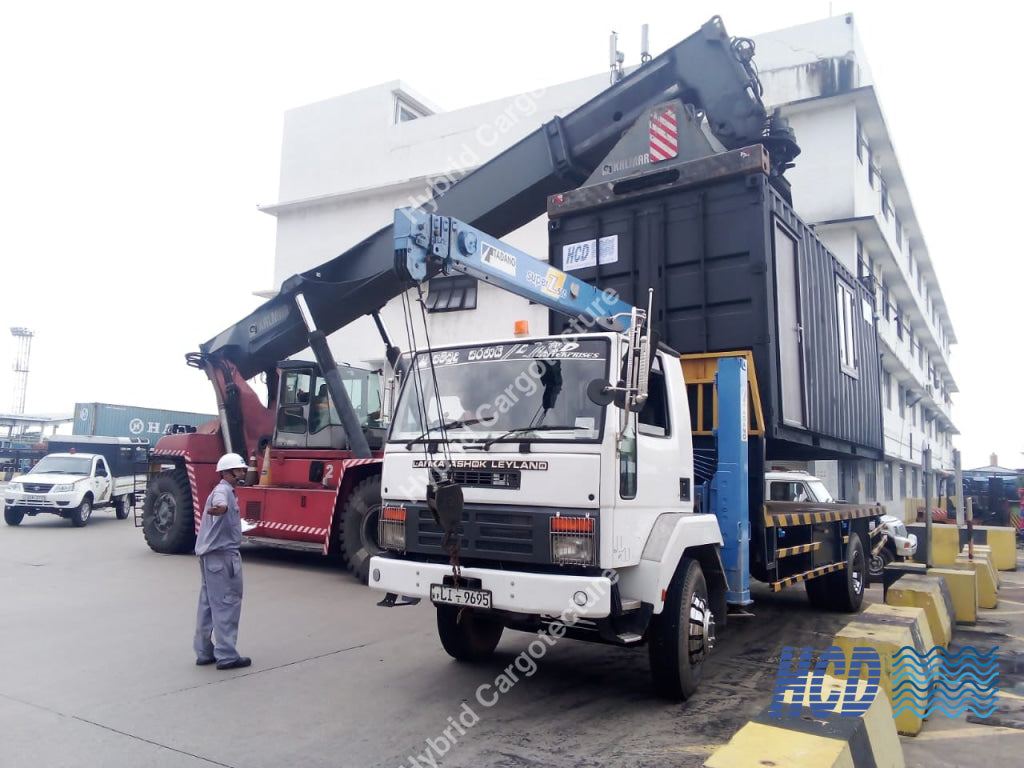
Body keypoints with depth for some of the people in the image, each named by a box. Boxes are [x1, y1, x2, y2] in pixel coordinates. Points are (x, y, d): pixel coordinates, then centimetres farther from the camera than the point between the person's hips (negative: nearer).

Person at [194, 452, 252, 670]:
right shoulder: (223, 490, -15)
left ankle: (204, 652, 20)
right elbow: (220, 503, -42)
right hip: (222, 554, -11)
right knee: (227, 604, -7)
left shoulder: (226, 490, 17)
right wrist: (220, 508, -63)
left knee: (209, 603, 13)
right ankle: (227, 656, -4)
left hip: (211, 554, 11)